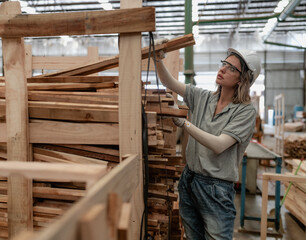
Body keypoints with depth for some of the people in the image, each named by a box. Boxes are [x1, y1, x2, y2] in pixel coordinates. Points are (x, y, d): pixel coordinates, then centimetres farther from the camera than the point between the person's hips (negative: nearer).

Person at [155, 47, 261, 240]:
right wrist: (159, 60, -15)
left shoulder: (245, 111, -11)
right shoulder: (203, 97, 4)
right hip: (189, 179, 5)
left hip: (217, 189, -5)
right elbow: (169, 82, 3)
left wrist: (184, 123, -24)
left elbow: (219, 145, -21)